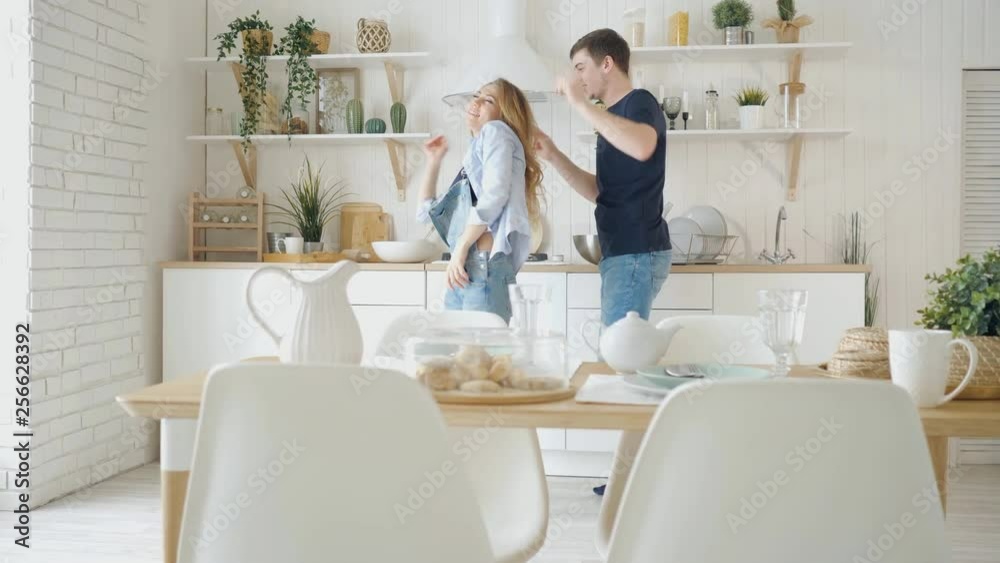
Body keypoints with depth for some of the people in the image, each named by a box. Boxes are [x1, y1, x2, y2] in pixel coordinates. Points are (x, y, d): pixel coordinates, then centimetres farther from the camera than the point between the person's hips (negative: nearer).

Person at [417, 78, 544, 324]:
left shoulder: (496, 131, 6)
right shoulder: (476, 149, 28)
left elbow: (495, 194, -13)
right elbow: (427, 212, 30)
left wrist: (461, 248, -11)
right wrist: (434, 161, 26)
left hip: (485, 265, -9)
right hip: (464, 271, 9)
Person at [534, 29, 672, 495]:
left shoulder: (640, 104, -10)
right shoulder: (613, 119, 18)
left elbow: (642, 147, -34)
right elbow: (598, 190, 21)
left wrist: (580, 103, -27)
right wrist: (553, 156, 9)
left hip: (637, 254, -10)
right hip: (623, 253, 10)